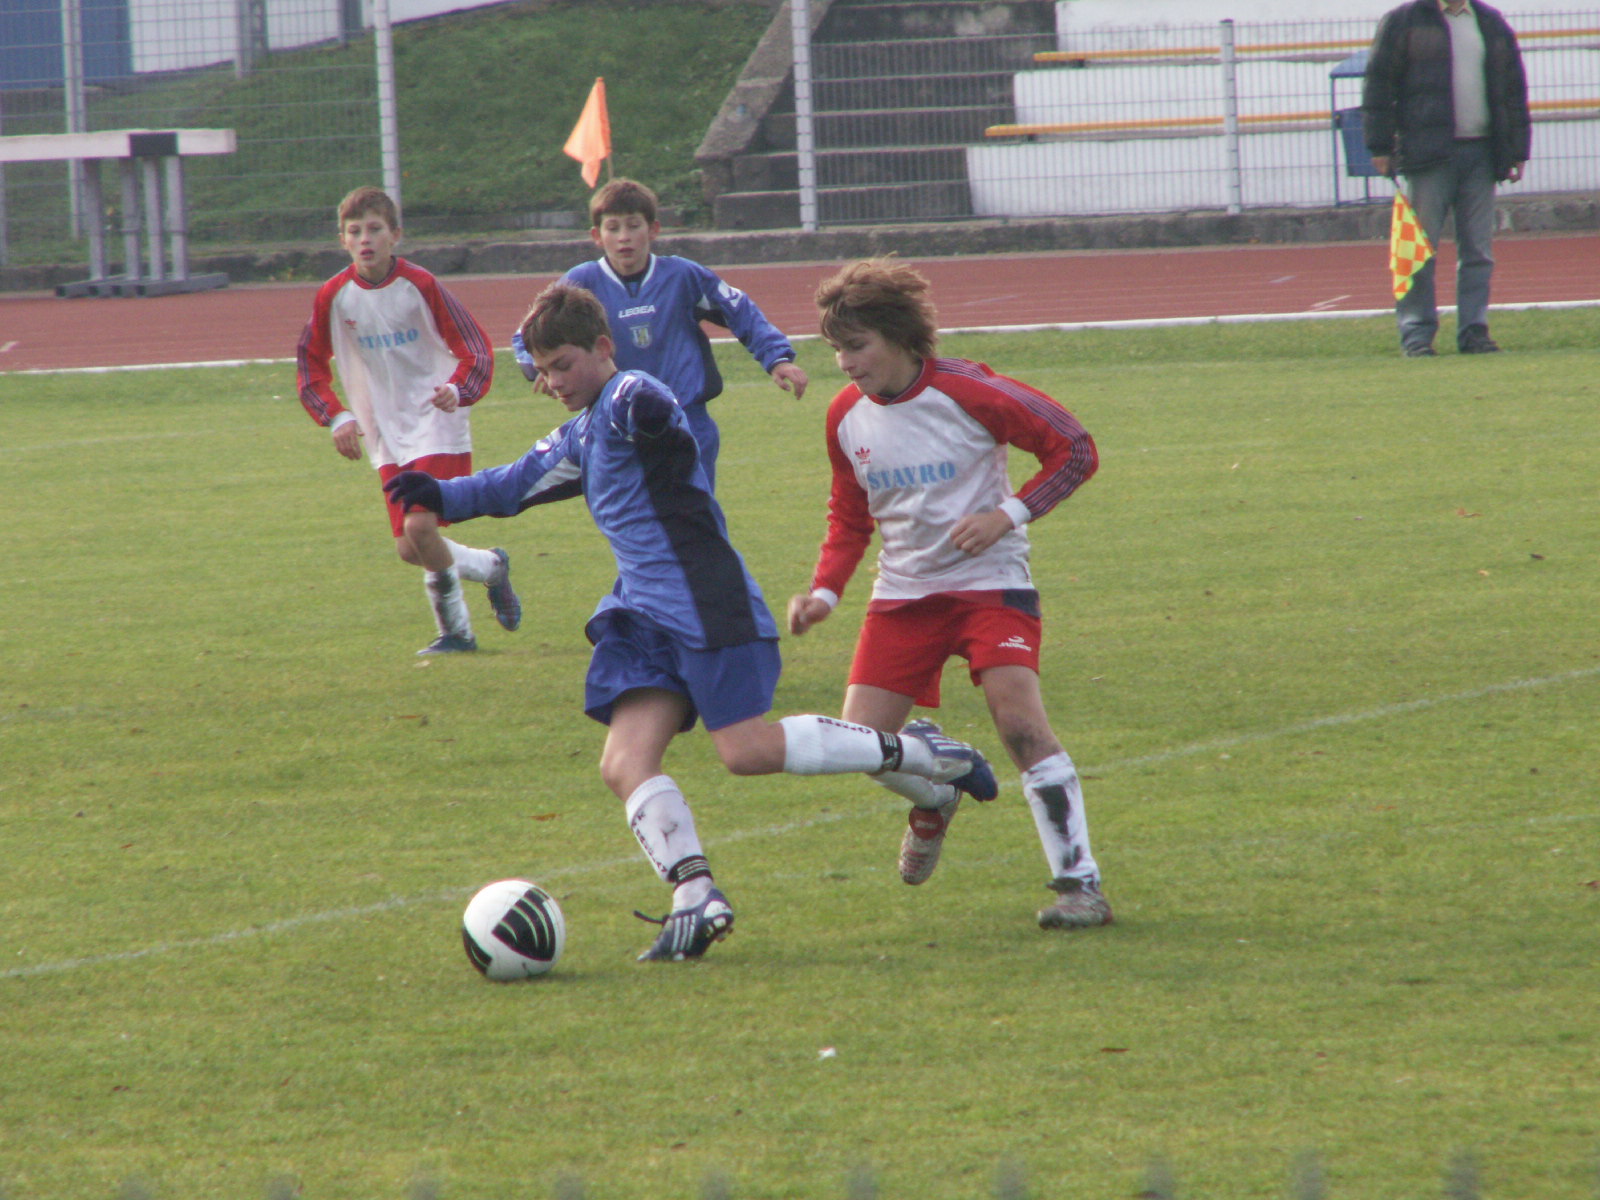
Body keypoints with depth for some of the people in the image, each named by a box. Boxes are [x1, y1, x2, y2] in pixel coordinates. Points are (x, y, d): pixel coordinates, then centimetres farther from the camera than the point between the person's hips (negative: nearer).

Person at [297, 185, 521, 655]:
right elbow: (311, 368, 10)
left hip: (437, 426, -4)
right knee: (409, 549, 1)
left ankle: (455, 630, 3)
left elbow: (476, 350, -8)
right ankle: (491, 567, 29)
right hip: (387, 436, 4)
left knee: (420, 528, -18)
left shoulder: (420, 286, -11)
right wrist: (337, 417, -4)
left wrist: (457, 390, -26)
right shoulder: (334, 297, -2)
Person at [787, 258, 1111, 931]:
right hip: (903, 592, 5)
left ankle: (1079, 882, -15)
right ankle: (934, 804, 32)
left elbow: (1075, 451, -10)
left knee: (1019, 719, -22)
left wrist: (1009, 514, -20)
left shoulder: (965, 393, -16)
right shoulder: (846, 416, 0)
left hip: (989, 582, -5)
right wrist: (825, 591, 0)